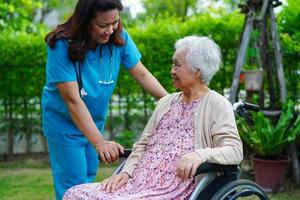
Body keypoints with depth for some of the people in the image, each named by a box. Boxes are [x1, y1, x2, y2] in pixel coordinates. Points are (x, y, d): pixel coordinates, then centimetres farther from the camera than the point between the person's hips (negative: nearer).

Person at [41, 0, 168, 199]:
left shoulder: (119, 37, -15)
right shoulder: (62, 45, -27)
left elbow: (142, 74, -7)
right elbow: (72, 100, -30)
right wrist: (99, 143, -35)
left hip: (96, 121, 5)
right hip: (65, 122, -5)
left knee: (89, 181, 17)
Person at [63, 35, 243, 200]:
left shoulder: (217, 105, 0)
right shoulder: (165, 103, 21)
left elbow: (234, 150, -11)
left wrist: (201, 155, -30)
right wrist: (126, 172, 3)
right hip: (138, 185, 7)